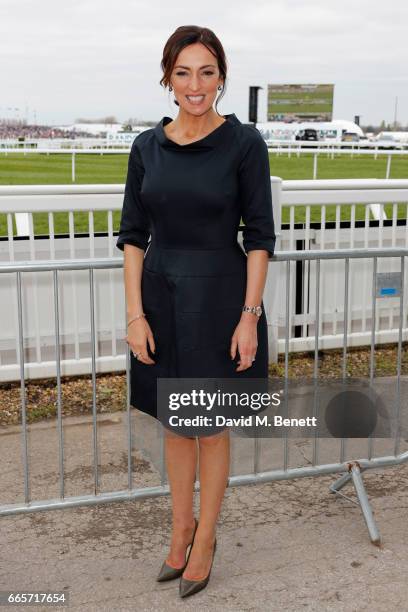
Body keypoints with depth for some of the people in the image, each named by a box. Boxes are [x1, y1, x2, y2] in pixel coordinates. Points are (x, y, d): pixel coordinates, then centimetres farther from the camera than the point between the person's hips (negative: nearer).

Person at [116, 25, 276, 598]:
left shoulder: (244, 142, -9)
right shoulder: (147, 147, 2)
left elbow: (260, 235, -8)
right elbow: (133, 234, 2)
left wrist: (249, 317, -13)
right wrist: (135, 314, -5)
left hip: (220, 298, -4)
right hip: (161, 297, 4)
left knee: (211, 427, 9)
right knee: (175, 422, 16)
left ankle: (205, 539, 28)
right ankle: (180, 528, 35)